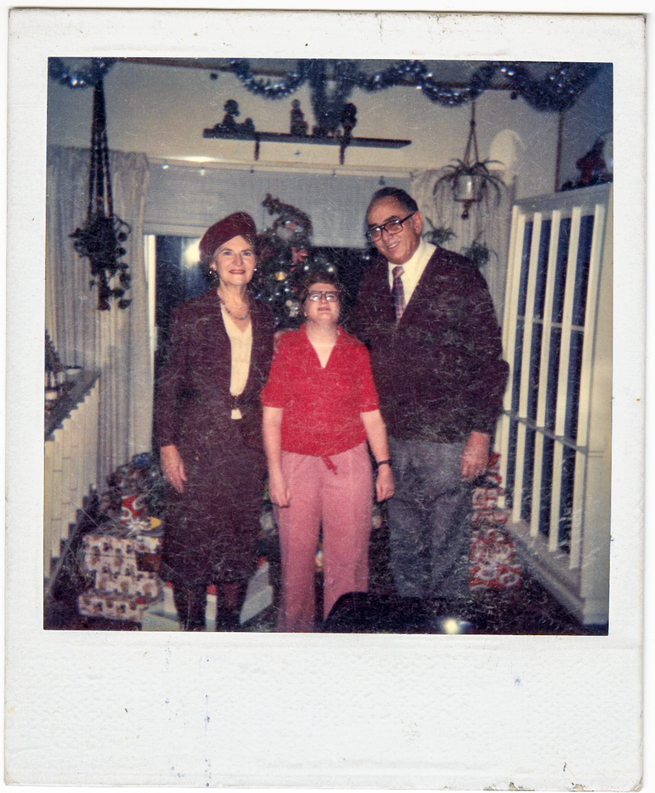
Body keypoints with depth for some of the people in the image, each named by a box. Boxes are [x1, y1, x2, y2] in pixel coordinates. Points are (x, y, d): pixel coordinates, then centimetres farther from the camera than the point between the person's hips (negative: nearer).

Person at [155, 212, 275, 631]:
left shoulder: (264, 316, 9)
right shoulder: (191, 314, -1)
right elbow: (170, 384, -2)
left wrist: (270, 441, 9)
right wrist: (168, 445, -8)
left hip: (249, 442, 3)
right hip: (199, 440, -3)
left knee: (241, 533, 9)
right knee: (193, 534, 1)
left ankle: (230, 619, 25)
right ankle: (192, 623, 17)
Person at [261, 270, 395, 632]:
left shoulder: (356, 351, 7)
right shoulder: (285, 347, 1)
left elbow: (371, 413, 8)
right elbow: (271, 415, -1)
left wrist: (384, 465, 3)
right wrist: (274, 473, -6)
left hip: (349, 462, 1)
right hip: (296, 462, -1)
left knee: (348, 554, 3)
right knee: (296, 552, 6)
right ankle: (296, 627, 25)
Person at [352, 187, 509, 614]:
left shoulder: (460, 277, -8)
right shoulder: (373, 280, 8)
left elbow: (491, 362, -7)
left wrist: (481, 433, -12)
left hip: (446, 439, -5)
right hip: (392, 434, 5)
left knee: (448, 546, 5)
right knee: (404, 542, 16)